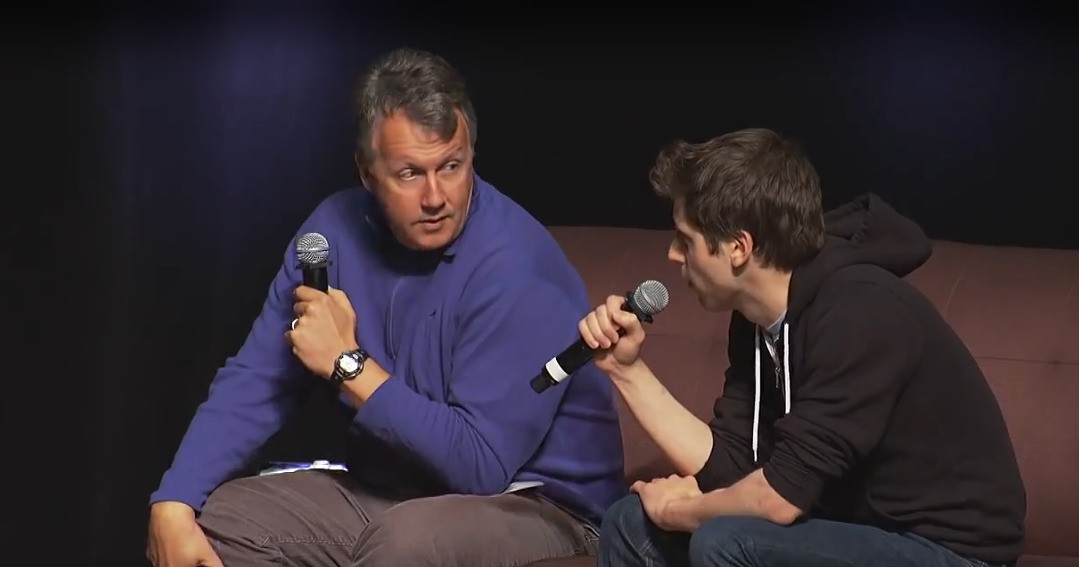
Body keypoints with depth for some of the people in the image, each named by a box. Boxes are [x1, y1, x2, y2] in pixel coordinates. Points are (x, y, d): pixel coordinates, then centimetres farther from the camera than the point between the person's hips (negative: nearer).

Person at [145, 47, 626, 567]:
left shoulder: (517, 268, -23)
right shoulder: (338, 228, -3)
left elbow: (481, 464, -26)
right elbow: (254, 382, -1)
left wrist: (349, 363, -22)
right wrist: (173, 504, -15)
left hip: (532, 504, -5)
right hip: (386, 489, 6)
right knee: (210, 520, -8)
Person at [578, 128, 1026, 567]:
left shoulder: (858, 313, -25)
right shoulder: (761, 317, 3)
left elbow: (779, 497, -27)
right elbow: (727, 466, 4)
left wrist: (678, 510, -9)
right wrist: (627, 368, -1)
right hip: (861, 529, 9)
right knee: (632, 524, 6)